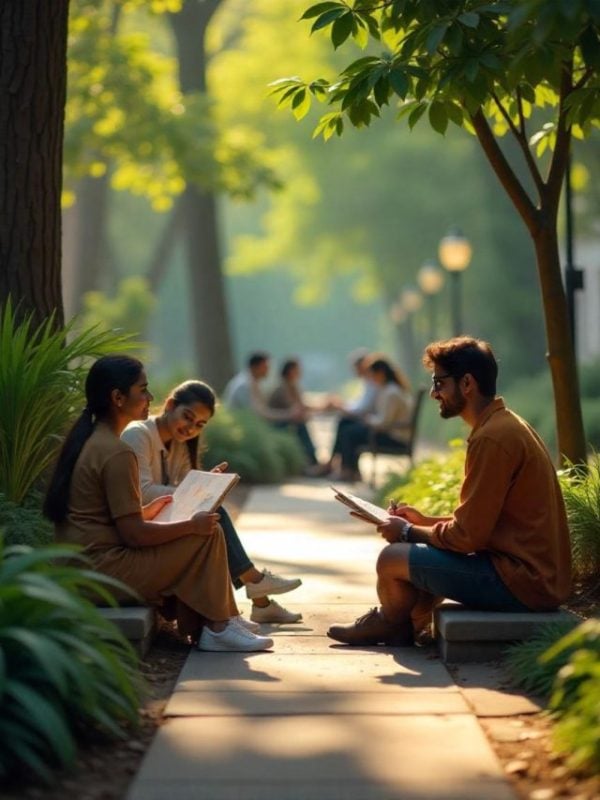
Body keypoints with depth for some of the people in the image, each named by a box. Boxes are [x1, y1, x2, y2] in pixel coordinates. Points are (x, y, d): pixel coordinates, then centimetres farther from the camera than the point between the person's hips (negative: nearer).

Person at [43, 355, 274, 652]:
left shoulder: (87, 439, 11)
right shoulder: (116, 453, -18)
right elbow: (134, 535, -19)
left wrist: (144, 512, 16)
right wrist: (192, 525, -9)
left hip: (78, 567, 10)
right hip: (103, 571, -10)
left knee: (187, 544, 23)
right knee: (208, 536, -6)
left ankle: (196, 627, 18)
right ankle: (217, 628, 5)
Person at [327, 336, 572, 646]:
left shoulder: (492, 438, -19)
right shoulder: (507, 424, 14)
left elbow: (468, 536, -18)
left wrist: (409, 532, -3)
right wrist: (424, 520, 14)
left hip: (521, 582, -11)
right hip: (540, 575, 11)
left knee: (392, 559, -6)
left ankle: (391, 628, 22)